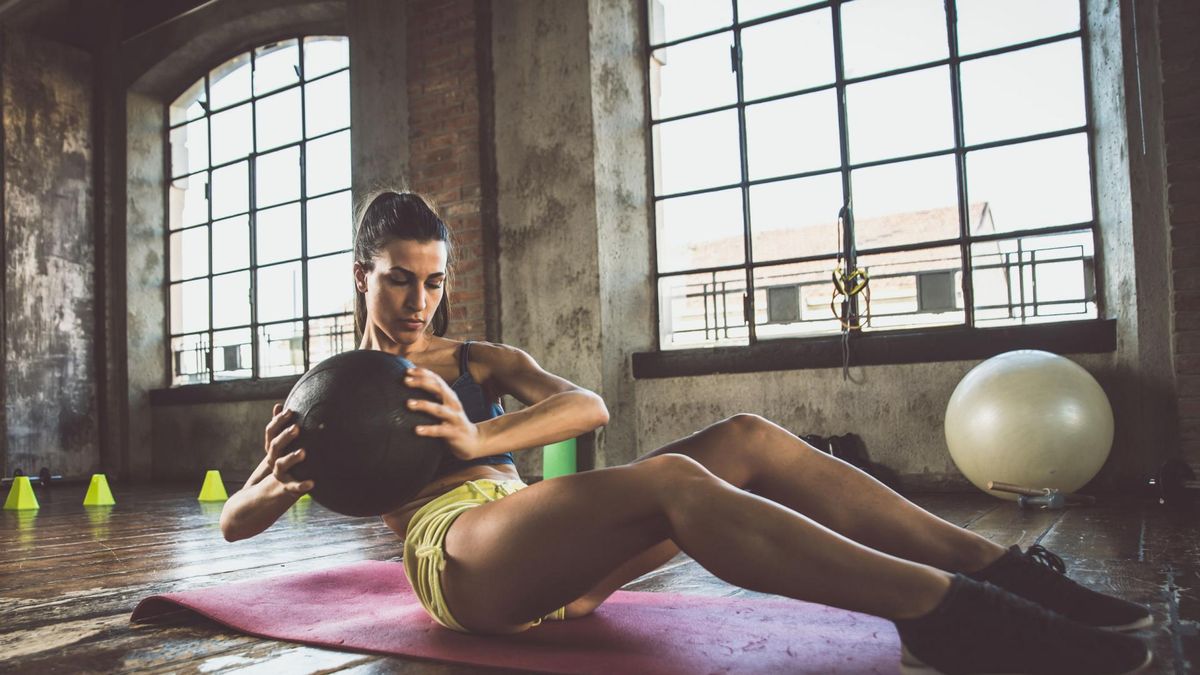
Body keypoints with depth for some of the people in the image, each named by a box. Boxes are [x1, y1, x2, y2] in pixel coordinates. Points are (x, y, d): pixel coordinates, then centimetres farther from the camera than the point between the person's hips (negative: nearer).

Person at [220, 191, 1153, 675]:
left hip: (552, 553, 5)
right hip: (457, 557, -5)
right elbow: (234, 521, 12)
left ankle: (1004, 572, -24)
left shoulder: (481, 362, 23)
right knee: (673, 481, -33)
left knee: (749, 439, -18)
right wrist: (284, 479, -11)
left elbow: (588, 405, 3)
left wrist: (479, 440, -14)